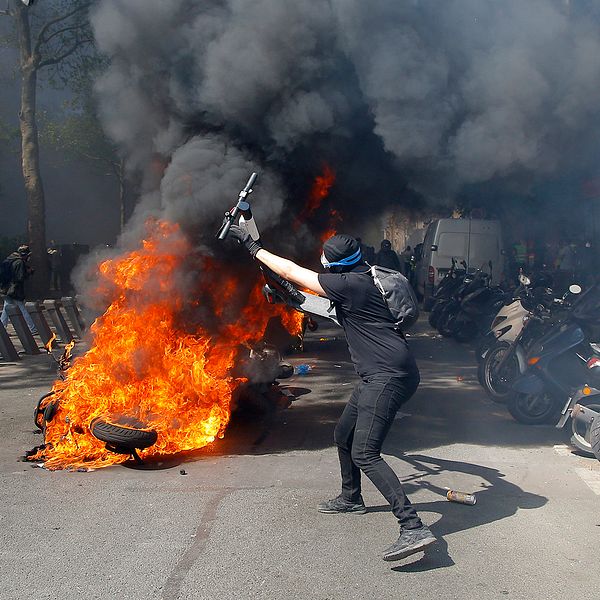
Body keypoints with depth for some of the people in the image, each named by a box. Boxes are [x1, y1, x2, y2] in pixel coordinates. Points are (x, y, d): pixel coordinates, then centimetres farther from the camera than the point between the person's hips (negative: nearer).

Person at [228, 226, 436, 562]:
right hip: (381, 375, 10)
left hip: (389, 376, -10)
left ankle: (414, 528, -21)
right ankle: (351, 499, 44)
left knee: (364, 453, -17)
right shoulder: (364, 279, 15)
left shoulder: (349, 284, -13)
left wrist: (253, 246, 3)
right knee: (344, 436, 23)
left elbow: (291, 272, -6)